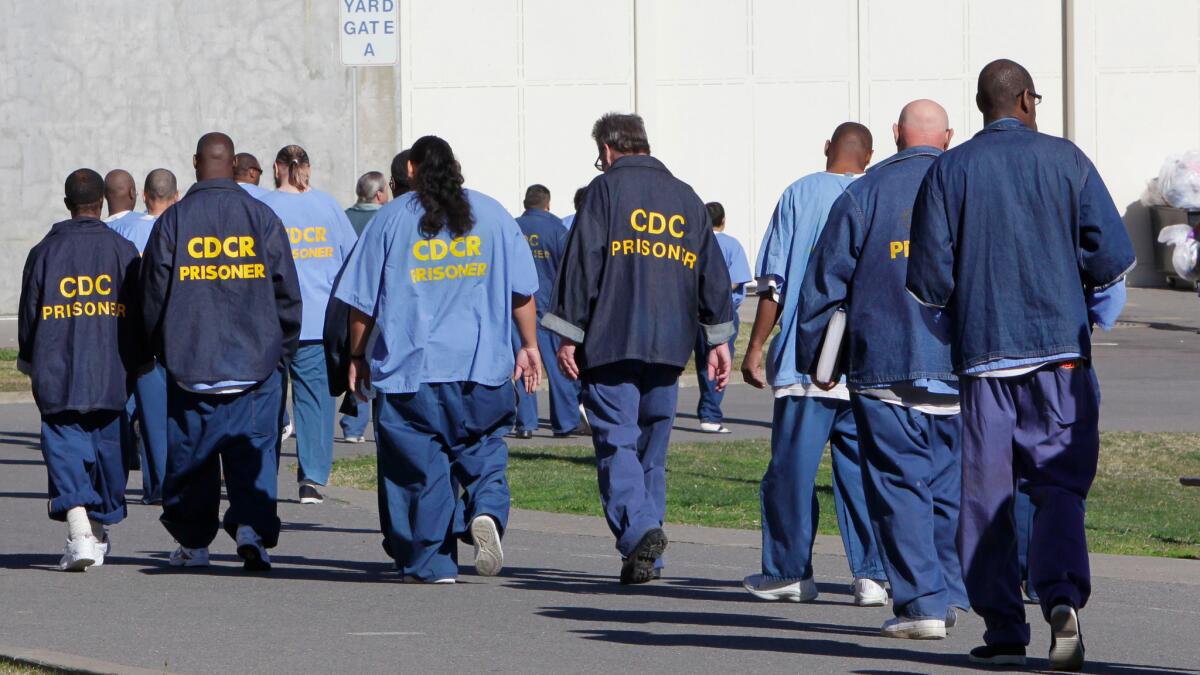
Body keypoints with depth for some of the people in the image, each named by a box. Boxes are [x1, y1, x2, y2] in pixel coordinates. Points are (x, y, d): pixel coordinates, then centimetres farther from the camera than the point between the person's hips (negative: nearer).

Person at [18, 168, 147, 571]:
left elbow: (29, 314, 6)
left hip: (58, 375, -1)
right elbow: (139, 312, 2)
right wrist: (137, 364, 14)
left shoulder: (45, 252, 1)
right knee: (108, 447, 14)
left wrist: (28, 360, 21)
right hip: (112, 373, 1)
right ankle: (100, 531, 24)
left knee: (65, 449, -3)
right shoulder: (122, 250, 1)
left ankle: (79, 530, -23)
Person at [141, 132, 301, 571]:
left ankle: (193, 542, 15)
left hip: (190, 360, 0)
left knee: (191, 453, 10)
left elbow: (153, 292, 3)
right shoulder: (261, 217, 0)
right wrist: (283, 349, 13)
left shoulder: (173, 221, -1)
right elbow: (287, 291, 3)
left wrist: (161, 349, 16)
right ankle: (251, 526, -16)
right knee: (253, 450, 2)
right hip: (255, 362, 0)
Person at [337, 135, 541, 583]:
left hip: (408, 368, -1)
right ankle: (487, 512, -16)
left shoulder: (392, 219, 1)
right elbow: (522, 291, 8)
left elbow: (363, 299, 3)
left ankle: (431, 563, 4)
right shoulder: (492, 214, 7)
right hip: (482, 366, 2)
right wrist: (529, 346, 17)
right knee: (483, 450, 12)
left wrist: (357, 357, 13)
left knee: (420, 463, 4)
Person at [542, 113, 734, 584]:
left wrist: (568, 336, -3)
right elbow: (713, 272, 17)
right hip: (669, 347, 5)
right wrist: (719, 340, 21)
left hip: (612, 343, -5)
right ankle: (647, 558, 12)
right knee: (653, 447, 12)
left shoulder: (607, 189, 0)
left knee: (616, 443, -6)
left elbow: (582, 263, -6)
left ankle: (639, 528, -27)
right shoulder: (686, 198, 17)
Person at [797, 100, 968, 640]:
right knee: (951, 484, 12)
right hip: (961, 369, 2)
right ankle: (948, 592, 14)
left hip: (885, 368, -2)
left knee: (900, 483, 0)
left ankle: (921, 600, -6)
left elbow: (825, 283, 2)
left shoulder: (863, 194, 1)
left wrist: (811, 356, 11)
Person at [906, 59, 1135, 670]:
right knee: (1059, 483, 1)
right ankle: (1062, 597, -22)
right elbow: (1111, 254, -2)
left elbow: (929, 276, -2)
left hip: (981, 350, 0)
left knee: (987, 493, 6)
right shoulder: (1064, 160, 1)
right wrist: (1099, 312, 17)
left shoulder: (949, 171, 2)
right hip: (1059, 346, 0)